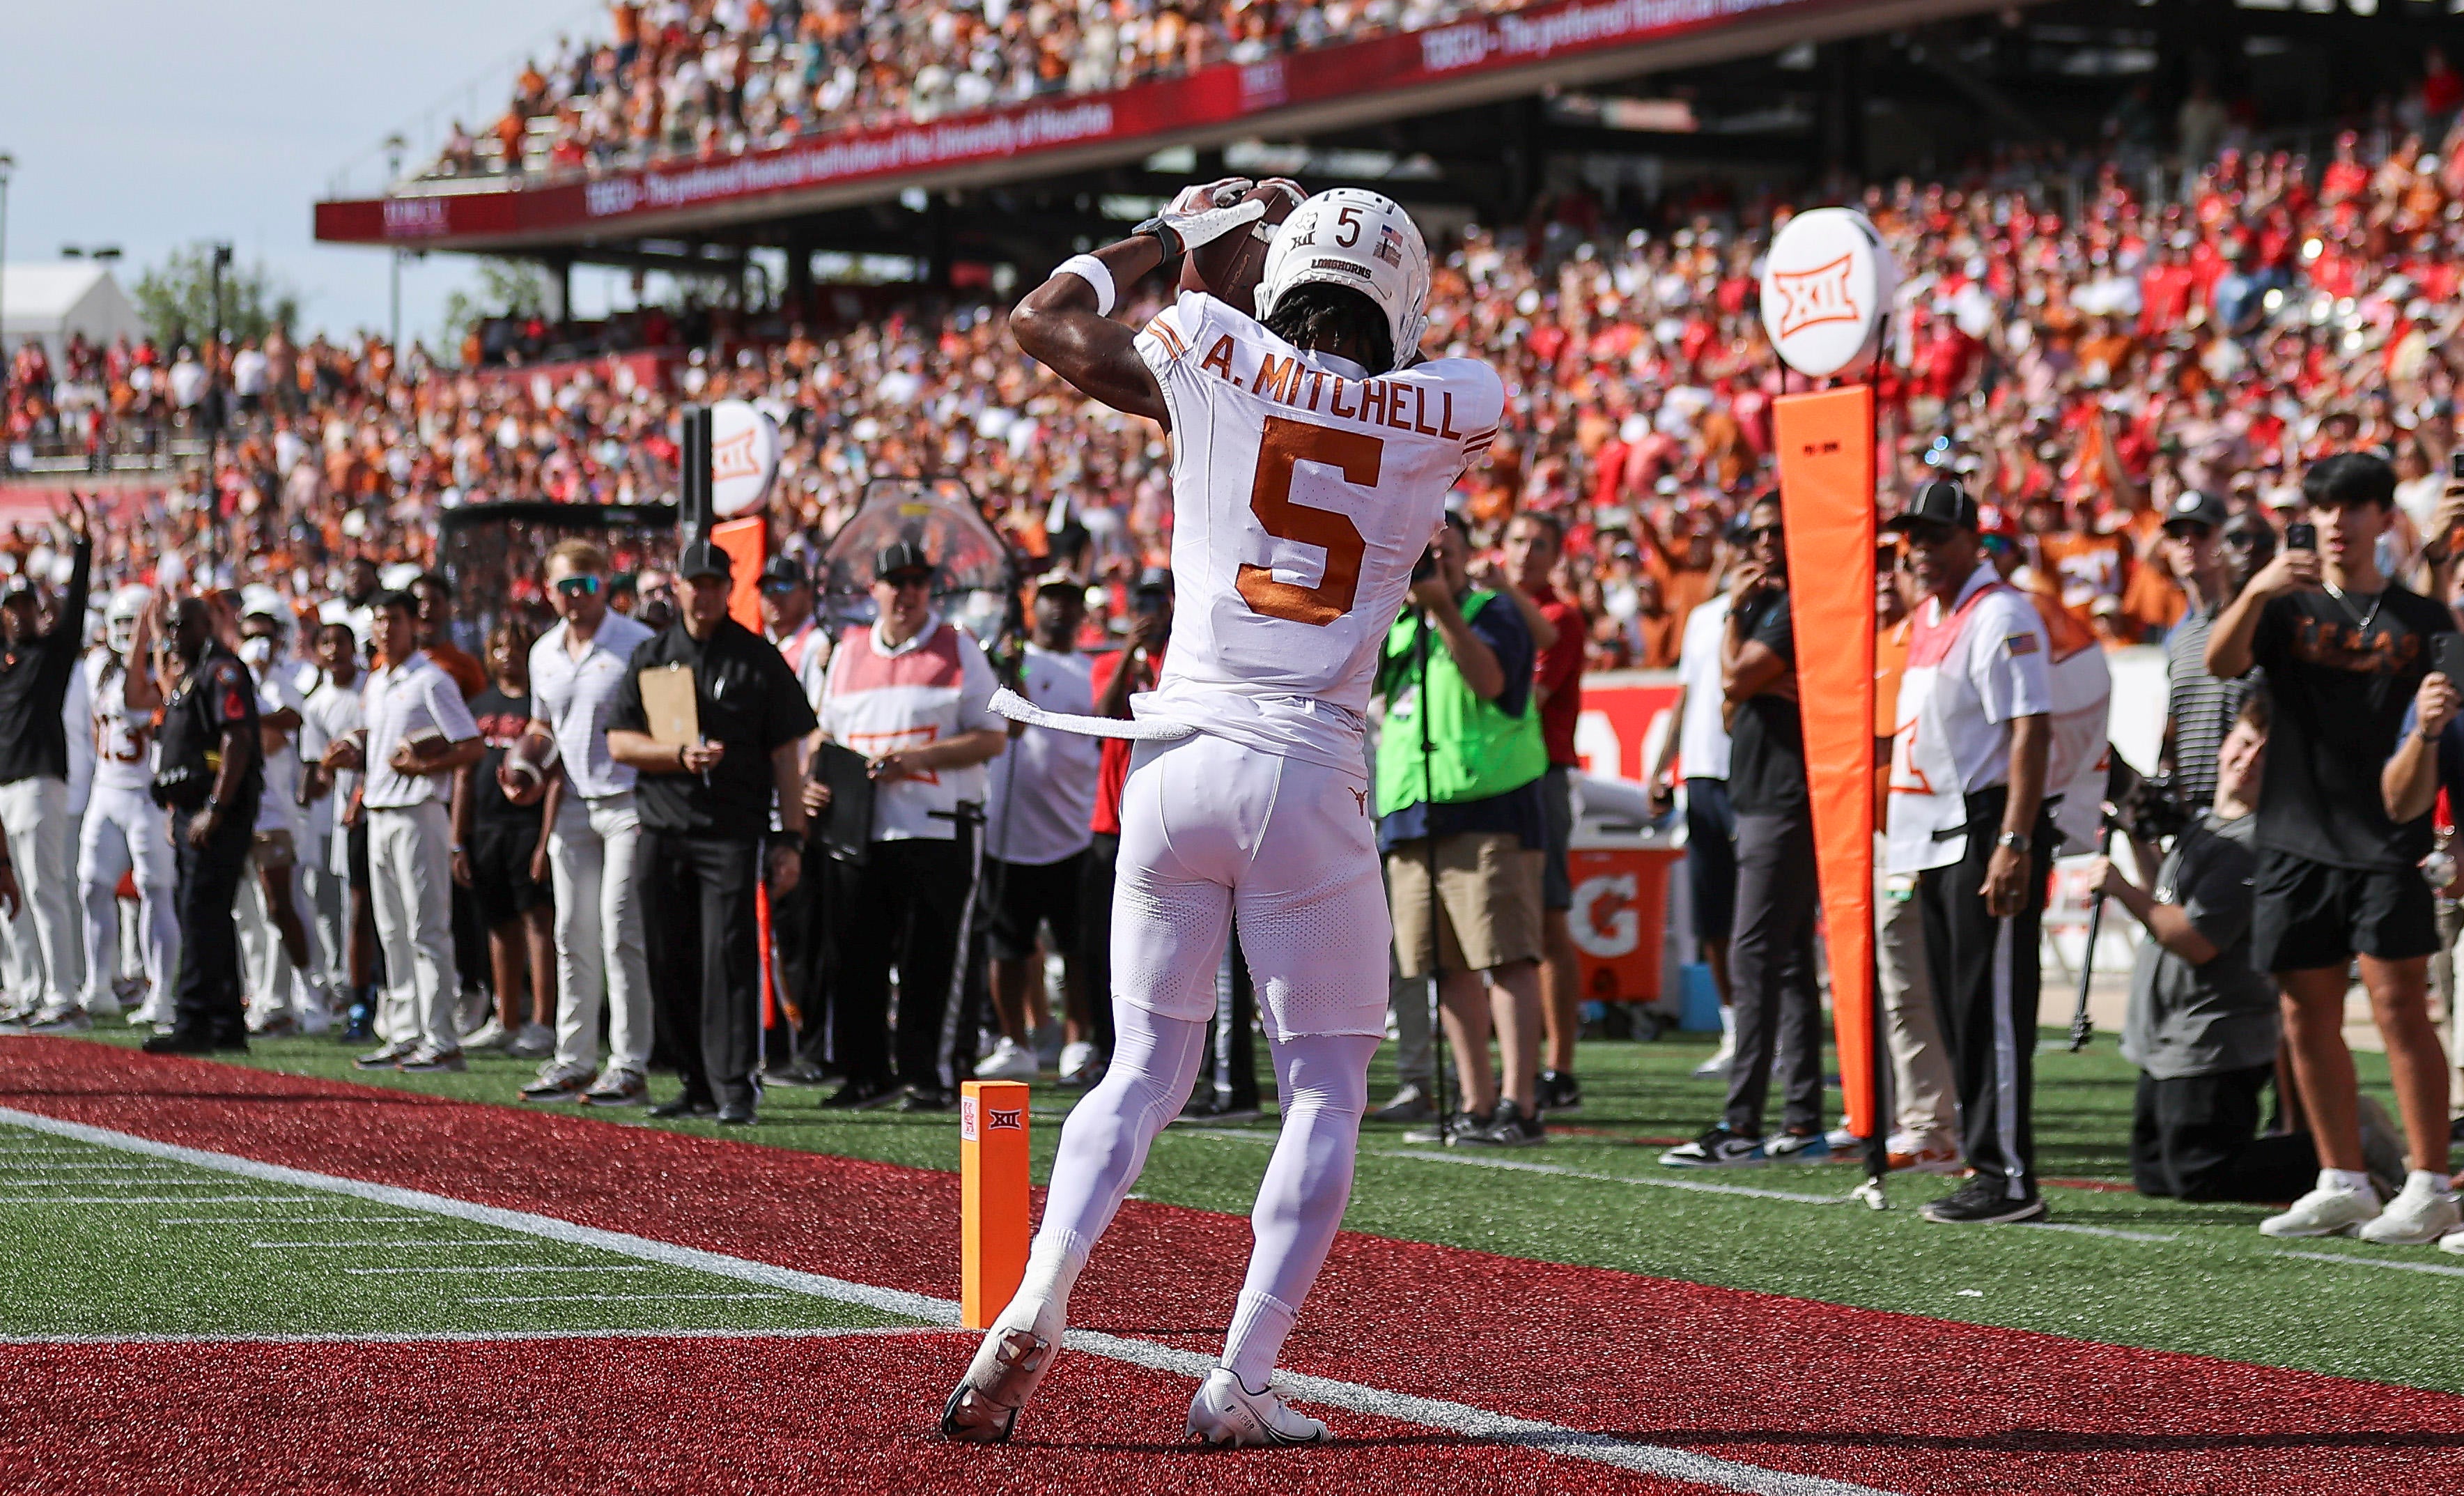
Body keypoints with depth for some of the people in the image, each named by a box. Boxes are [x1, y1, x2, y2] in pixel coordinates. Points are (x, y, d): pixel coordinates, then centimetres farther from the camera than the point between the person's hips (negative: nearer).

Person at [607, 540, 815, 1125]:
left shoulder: (759, 659, 5)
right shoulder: (650, 657, 14)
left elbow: (786, 754, 4)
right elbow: (619, 742, 7)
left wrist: (791, 839, -3)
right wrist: (680, 755, -11)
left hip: (733, 833, -4)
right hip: (662, 830, 4)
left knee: (728, 956, -12)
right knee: (673, 965, 5)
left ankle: (734, 1087, -13)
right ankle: (698, 1085, 14)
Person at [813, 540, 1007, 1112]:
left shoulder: (958, 650, 1)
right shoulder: (848, 652, 14)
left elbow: (992, 738, -4)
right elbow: (828, 732, 23)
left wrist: (917, 758, -16)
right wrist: (816, 779, 3)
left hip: (937, 828, -4)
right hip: (859, 827, 4)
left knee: (931, 960, -3)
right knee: (856, 957, 5)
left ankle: (928, 1075, 5)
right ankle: (867, 1074, 14)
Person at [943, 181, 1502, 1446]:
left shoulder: (1217, 362, 2)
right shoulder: (1443, 415, 2)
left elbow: (1042, 321, 20)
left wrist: (1165, 234, 31)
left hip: (1181, 759, 2)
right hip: (1310, 778, -2)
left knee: (1146, 1067, 14)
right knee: (1326, 1092, 9)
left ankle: (1037, 1305, -6)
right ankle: (1242, 1377, 0)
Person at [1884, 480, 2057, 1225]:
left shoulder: (2000, 615, -12)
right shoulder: (1927, 617, 17)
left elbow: (2031, 731, -20)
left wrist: (2013, 843, -26)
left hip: (1986, 829, -10)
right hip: (1937, 839, 10)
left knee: (1994, 1009, -10)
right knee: (1958, 1013, 11)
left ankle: (2008, 1178, -9)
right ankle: (1983, 1165, 17)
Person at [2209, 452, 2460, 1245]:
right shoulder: (2285, 609, 11)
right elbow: (2221, 661, -8)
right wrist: (2256, 592, -26)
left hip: (2387, 839, -3)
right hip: (2297, 837, 3)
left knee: (2399, 1002, -10)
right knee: (2308, 1012, 6)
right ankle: (2344, 1185, 15)